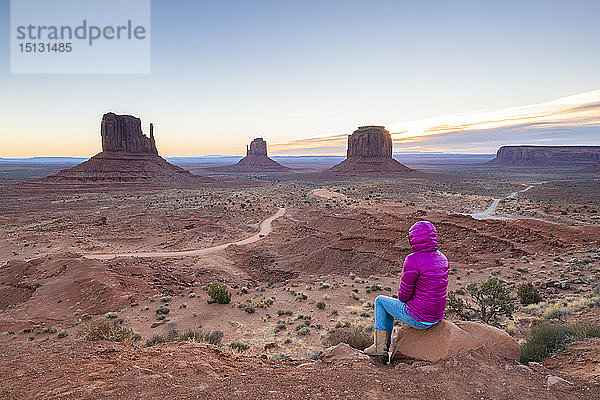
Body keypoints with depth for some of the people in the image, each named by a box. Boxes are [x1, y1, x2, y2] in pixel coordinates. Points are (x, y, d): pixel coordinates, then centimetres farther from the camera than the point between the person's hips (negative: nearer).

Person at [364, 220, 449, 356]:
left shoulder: (413, 260, -23)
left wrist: (403, 298, 6)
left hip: (418, 318, -8)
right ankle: (385, 342, 40)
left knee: (380, 301, 16)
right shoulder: (442, 258, 2)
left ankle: (380, 346, 19)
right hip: (437, 317, 8)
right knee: (391, 305, 29)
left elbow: (404, 295, -16)